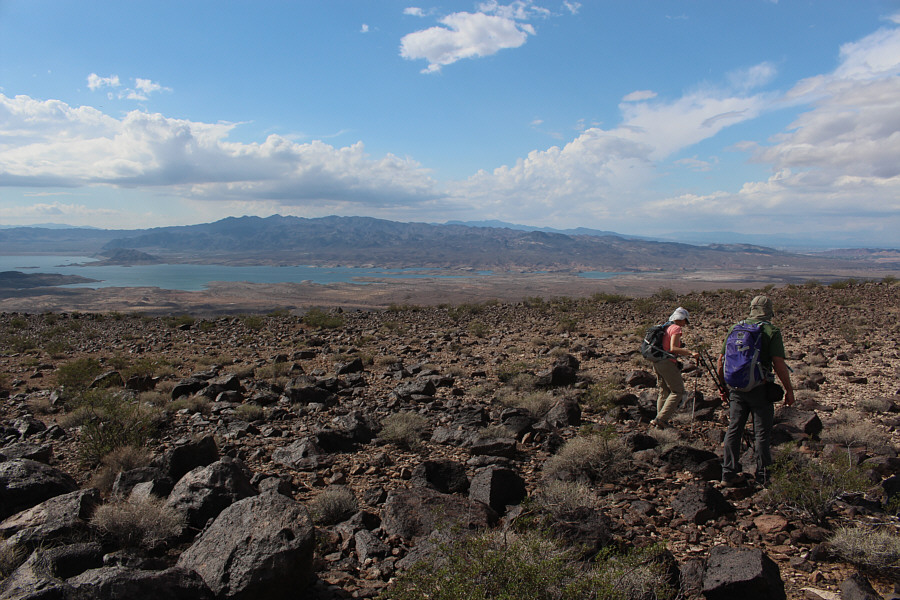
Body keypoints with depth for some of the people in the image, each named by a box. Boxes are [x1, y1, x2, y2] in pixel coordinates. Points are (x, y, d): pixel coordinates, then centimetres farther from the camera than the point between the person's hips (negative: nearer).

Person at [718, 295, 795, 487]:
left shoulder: (735, 328, 6)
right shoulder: (772, 331, -7)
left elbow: (721, 360, 7)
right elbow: (779, 364, -14)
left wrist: (723, 385, 18)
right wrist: (789, 389, -4)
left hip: (736, 387, 4)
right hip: (759, 389, -4)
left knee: (733, 430, 10)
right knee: (762, 433, 6)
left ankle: (729, 473, 15)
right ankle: (763, 476, 13)